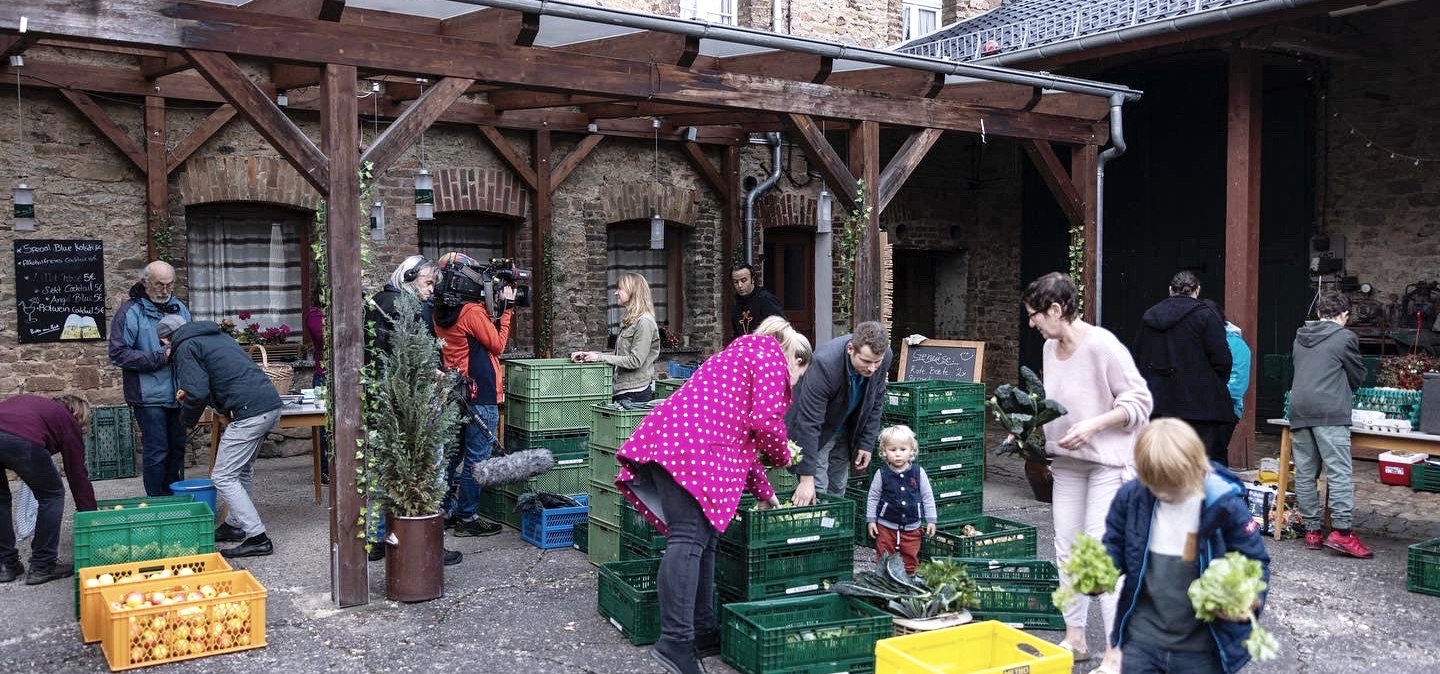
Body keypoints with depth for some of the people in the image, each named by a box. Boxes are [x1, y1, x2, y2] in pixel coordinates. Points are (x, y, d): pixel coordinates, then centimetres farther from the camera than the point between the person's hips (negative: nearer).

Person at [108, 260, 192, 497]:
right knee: (156, 451, -2)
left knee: (177, 449, 14)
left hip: (177, 394, 6)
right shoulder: (131, 311, -8)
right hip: (149, 395, -6)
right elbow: (118, 354, -13)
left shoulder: (180, 308, 10)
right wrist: (160, 358, -19)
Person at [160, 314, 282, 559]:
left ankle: (257, 538, -5)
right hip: (272, 404, 9)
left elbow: (198, 393, -13)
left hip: (249, 413, -9)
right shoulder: (218, 336, 26)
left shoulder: (186, 348, -1)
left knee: (223, 477, -2)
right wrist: (189, 391, 27)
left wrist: (188, 417, 7)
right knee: (242, 471, 23)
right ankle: (235, 525, 34)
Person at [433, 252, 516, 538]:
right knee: (476, 459, -1)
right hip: (481, 394, -8)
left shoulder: (441, 313, 7)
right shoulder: (472, 312, -18)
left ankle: (447, 510, 24)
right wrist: (506, 309, -5)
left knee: (456, 454, 17)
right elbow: (498, 345, -8)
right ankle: (468, 518, 5)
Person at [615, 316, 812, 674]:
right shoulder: (773, 359, 8)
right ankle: (675, 641, -22)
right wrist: (782, 455, 13)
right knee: (689, 540, -16)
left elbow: (740, 433, 37)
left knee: (701, 539, 14)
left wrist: (762, 491, 38)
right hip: (693, 447, -10)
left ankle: (702, 631, 18)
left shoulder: (743, 356, 36)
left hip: (663, 437, 10)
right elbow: (765, 420, -8)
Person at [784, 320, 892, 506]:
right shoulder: (824, 363, -37)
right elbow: (809, 423, -35)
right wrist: (806, 478, -35)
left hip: (845, 430, 5)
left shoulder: (885, 357, -21)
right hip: (816, 430, -5)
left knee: (838, 491, 8)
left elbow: (875, 401, -1)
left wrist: (866, 443, -3)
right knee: (817, 491, -11)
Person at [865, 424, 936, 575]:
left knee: (911, 558, 10)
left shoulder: (918, 472, -5)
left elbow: (928, 497, 2)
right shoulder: (881, 474, -7)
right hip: (886, 525, -1)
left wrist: (931, 520, 2)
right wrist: (871, 520, 0)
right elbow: (873, 497, 2)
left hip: (912, 527, 1)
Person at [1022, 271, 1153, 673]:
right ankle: (1075, 639, 23)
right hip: (1068, 461, 8)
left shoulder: (1101, 345, -18)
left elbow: (1139, 401, -16)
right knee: (1067, 550, 11)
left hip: (1107, 460, -8)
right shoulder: (1050, 348, 6)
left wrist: (1093, 425, -26)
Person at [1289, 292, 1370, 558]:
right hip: (1330, 412, -6)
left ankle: (1312, 530, 10)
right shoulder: (1345, 337, -1)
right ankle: (1341, 531, -13)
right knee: (1340, 472, -6)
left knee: (1305, 473, 7)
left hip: (1299, 409, 6)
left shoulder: (1301, 337, 16)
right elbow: (1359, 375, 7)